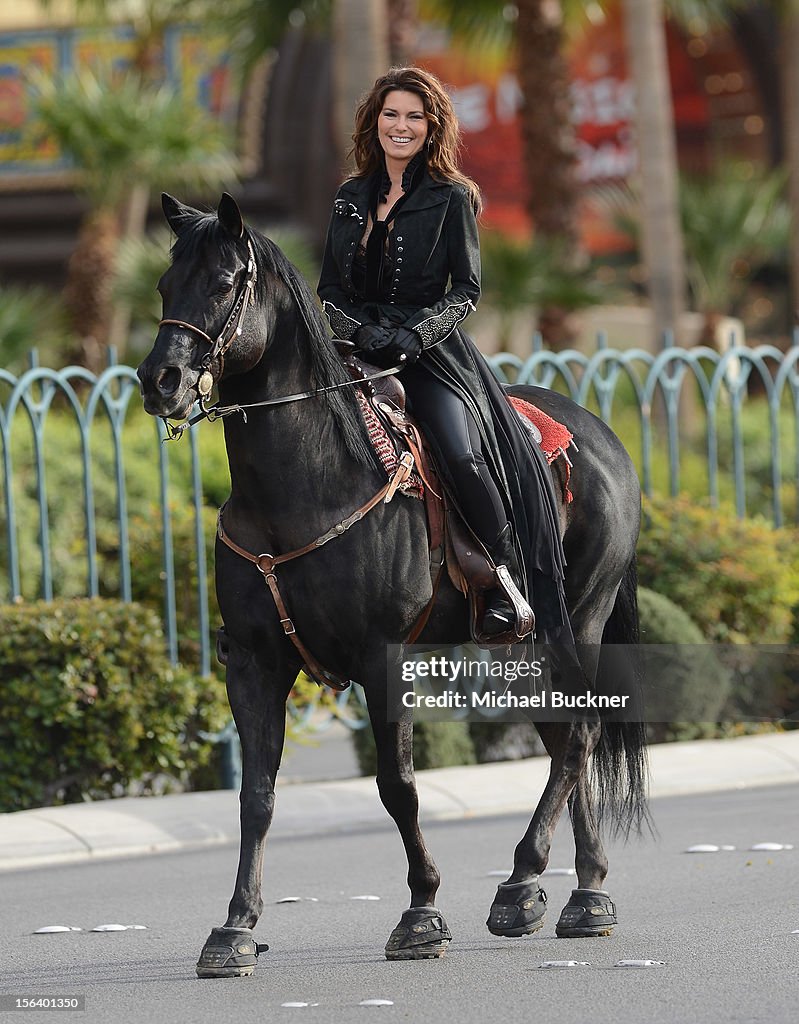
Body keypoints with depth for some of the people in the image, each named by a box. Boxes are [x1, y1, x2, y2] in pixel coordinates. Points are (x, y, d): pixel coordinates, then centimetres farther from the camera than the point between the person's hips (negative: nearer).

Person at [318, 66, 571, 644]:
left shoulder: (451, 199, 1)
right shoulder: (351, 199, 14)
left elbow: (467, 288, -2)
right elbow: (329, 287, 13)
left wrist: (413, 336, -17)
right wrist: (361, 332, -7)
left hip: (433, 355, -4)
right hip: (362, 353, 4)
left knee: (461, 455, -29)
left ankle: (511, 587, -15)